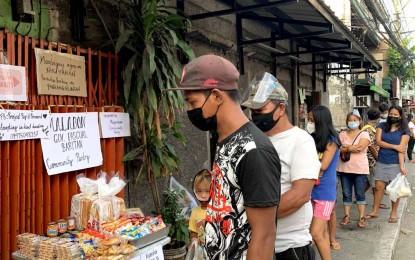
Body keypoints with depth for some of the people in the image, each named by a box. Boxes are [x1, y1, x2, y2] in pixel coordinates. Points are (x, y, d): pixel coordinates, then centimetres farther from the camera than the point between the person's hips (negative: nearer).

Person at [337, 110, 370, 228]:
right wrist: (352, 148, -16)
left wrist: (345, 147, -9)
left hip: (360, 169, -3)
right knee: (346, 194, 9)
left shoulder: (364, 134, -1)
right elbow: (338, 148, -6)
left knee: (360, 194, 5)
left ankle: (362, 218, 12)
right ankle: (346, 216, 19)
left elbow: (360, 147, -18)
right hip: (344, 168, 3)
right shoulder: (342, 134, 7)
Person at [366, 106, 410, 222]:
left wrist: (402, 165, -19)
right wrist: (394, 146, -12)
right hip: (382, 162, 2)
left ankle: (393, 213, 18)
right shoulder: (382, 126, 5)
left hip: (395, 163, -2)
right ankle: (374, 211, 17)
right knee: (378, 187, 5)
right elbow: (378, 141, -6)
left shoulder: (404, 131, -1)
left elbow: (401, 148, -11)